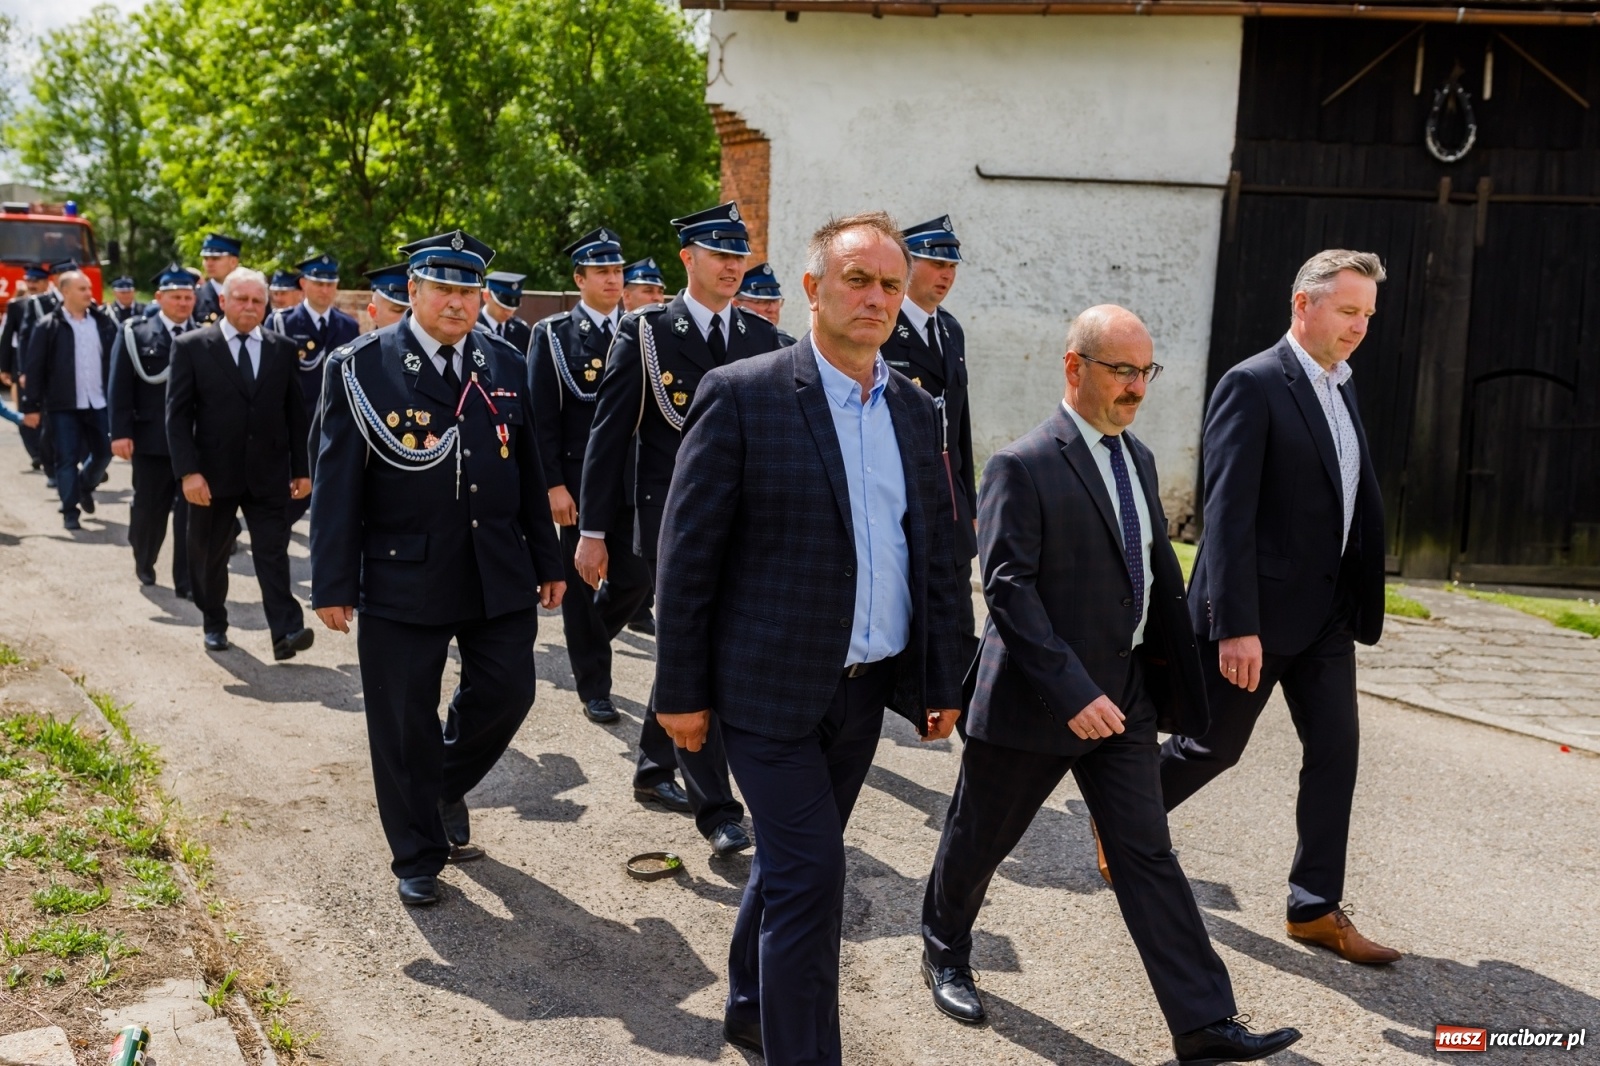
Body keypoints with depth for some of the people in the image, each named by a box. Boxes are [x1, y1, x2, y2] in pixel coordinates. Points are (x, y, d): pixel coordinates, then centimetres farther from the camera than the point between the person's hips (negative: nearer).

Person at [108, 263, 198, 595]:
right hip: (151, 439, 0)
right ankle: (143, 562, 38)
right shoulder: (135, 333, 2)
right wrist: (121, 433, -10)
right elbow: (121, 387, -3)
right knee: (149, 508, 14)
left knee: (192, 512, -1)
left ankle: (187, 580, 6)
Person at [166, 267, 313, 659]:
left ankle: (286, 631, -10)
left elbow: (296, 413, 7)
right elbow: (177, 414, -5)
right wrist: (187, 471, -14)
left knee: (274, 553, -5)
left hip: (269, 474, 1)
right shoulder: (191, 346, -2)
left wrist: (301, 468, 3)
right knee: (210, 556, 13)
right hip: (213, 473, 0)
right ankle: (214, 625, 30)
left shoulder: (283, 348, 5)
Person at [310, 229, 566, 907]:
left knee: (507, 692, 5)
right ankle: (417, 856, 24)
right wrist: (333, 584, -9)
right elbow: (337, 482, -6)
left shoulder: (504, 364, 7)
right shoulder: (362, 366, -5)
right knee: (404, 723, 5)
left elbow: (527, 471, 12)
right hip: (402, 578, -3)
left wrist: (546, 560, 13)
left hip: (499, 574, 4)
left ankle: (448, 786, 36)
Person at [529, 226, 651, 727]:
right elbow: (542, 416, -5)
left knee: (634, 577, 2)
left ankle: (586, 640, 32)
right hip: (578, 481, -3)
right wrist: (554, 484, -12)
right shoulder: (553, 333, -1)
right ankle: (595, 687, 17)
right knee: (582, 583, 5)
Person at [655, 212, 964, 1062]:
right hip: (772, 685, -6)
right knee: (811, 871, -6)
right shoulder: (741, 395, -11)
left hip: (867, 686, 6)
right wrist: (682, 691, -10)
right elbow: (687, 552, -10)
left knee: (791, 860, 20)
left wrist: (940, 682, 11)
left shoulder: (913, 410, 7)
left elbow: (933, 554, 12)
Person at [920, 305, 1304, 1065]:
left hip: (1123, 696, 6)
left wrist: (1177, 680, 11)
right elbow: (1007, 588, -21)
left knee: (1148, 856, 5)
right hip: (1034, 702, -6)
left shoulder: (1138, 458, 9)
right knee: (980, 839, 13)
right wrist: (1071, 691, -27)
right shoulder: (1024, 466, -15)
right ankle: (944, 952, 39)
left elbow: (1159, 573, 14)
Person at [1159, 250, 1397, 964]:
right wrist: (1235, 626, -24)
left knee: (1335, 751, 6)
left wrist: (1360, 604, 10)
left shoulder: (1340, 390, 12)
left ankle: (1315, 908, 16)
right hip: (1259, 611, -7)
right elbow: (1227, 513, -21)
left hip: (1326, 612, 8)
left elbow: (1355, 502, 15)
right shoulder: (1253, 385, -15)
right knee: (1215, 745, 6)